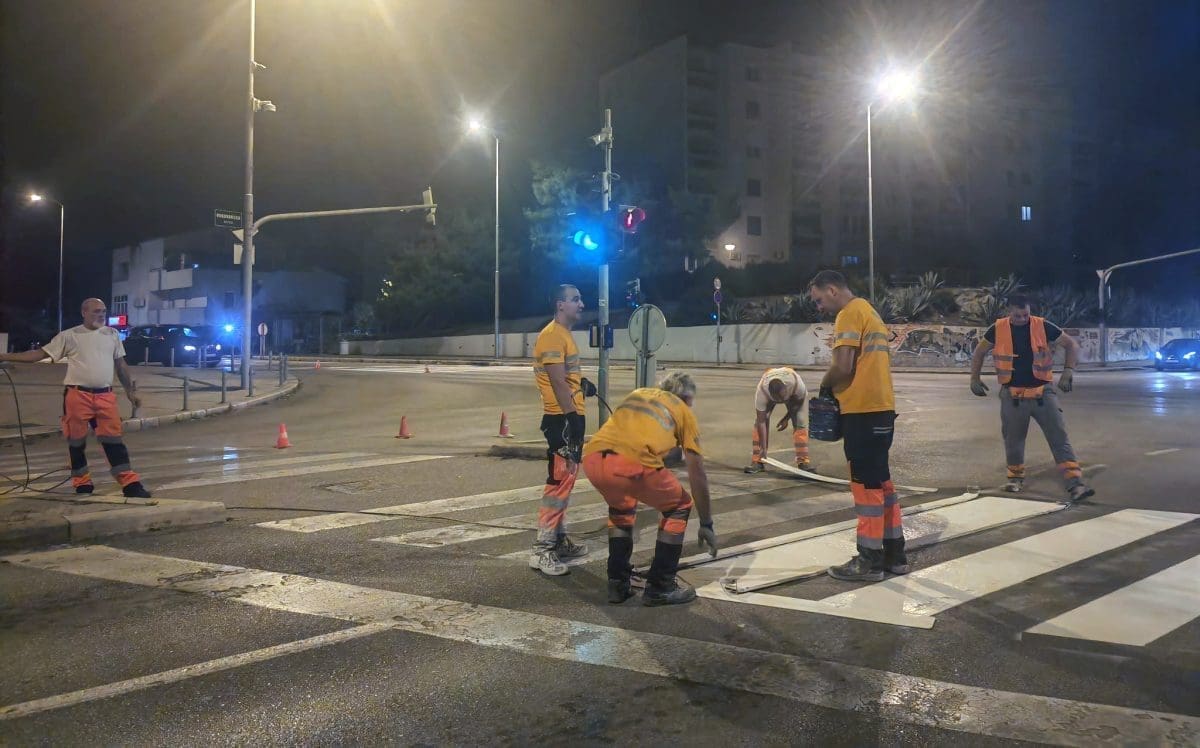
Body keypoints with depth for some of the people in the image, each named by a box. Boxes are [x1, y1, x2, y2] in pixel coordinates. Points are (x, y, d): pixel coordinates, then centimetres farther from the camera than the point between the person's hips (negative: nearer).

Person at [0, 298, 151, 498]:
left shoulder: (112, 334, 10)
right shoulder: (69, 336, 1)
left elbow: (120, 365, 18)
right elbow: (39, 354, 3)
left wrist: (130, 390, 17)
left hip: (105, 395, 2)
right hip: (77, 395, -2)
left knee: (113, 439, -1)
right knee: (77, 441, 7)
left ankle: (130, 483, -3)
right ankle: (82, 483, 20)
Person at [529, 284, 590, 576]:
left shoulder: (565, 335, 18)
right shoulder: (552, 335, -14)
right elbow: (557, 382, -20)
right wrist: (571, 417, -22)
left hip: (571, 416, 11)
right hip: (561, 418, -11)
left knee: (566, 480, 16)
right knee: (559, 482, -11)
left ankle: (559, 539, 26)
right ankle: (541, 550, -7)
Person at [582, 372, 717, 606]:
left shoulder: (637, 394, 36)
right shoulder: (684, 411, 23)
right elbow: (697, 474, 24)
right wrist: (706, 525, 33)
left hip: (592, 460, 5)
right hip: (632, 463, -5)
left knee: (620, 509, 36)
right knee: (679, 508, 22)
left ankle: (617, 584, 33)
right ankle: (659, 587, 23)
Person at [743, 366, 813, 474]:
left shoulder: (797, 384, -43)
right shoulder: (761, 392, -42)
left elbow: (799, 402, -18)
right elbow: (761, 422, -36)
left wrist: (786, 418, -15)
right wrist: (763, 448, -35)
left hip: (793, 395, 0)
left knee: (799, 421, -15)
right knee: (759, 422, -15)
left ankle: (803, 461, -10)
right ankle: (757, 462, -10)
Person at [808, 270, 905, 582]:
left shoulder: (849, 314, -11)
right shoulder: (869, 311, 20)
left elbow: (843, 367, -20)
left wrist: (825, 386, -1)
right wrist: (835, 387, 13)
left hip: (863, 410, -10)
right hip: (881, 407, 10)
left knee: (866, 484, -3)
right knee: (881, 481, 15)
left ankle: (869, 560, 4)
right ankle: (894, 553, 21)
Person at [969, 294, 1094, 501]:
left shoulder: (1043, 326, -5)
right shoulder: (998, 329, -3)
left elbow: (1071, 345, 2)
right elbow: (979, 353, 11)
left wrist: (1069, 370, -11)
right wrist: (975, 378, 3)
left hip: (1042, 393, -1)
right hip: (1012, 396, 1)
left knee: (1059, 438, -6)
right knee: (1013, 439, 13)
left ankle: (1075, 484, -8)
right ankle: (1016, 476, 35)